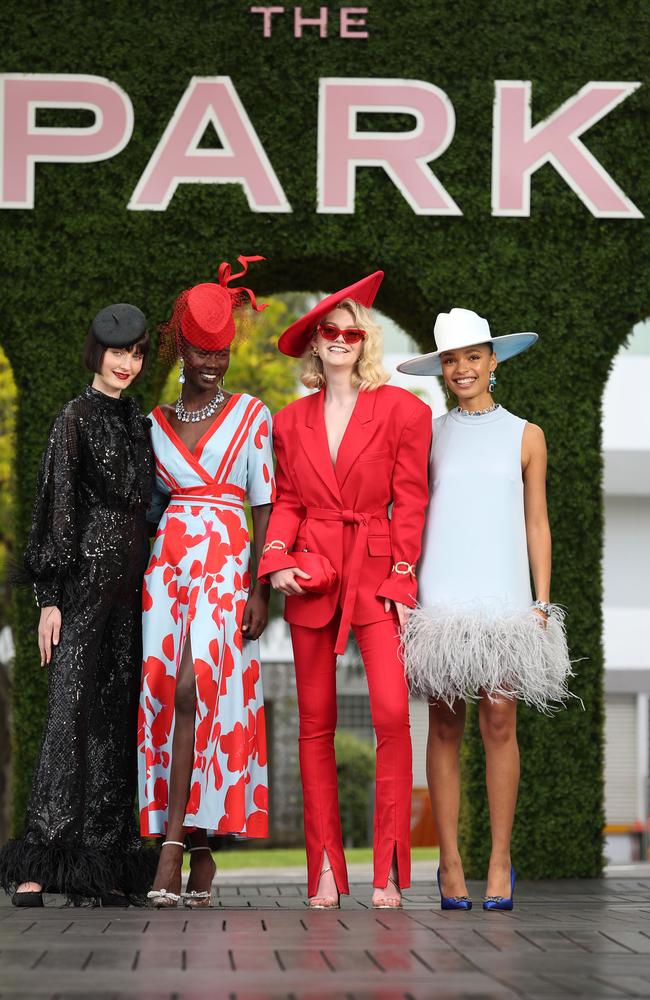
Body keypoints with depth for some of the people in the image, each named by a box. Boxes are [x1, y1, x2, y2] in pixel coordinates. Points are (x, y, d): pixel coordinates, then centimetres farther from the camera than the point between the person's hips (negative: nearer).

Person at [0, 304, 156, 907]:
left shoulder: (137, 423, 17)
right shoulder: (75, 418, -3)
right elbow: (57, 507, -8)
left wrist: (146, 583, 16)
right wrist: (49, 597, -14)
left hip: (129, 581, 7)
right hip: (85, 578, -7)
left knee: (116, 718, 4)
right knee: (72, 714, -13)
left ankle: (102, 866, 5)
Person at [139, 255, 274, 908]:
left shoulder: (251, 415, 6)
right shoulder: (157, 421, 14)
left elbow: (265, 505, 2)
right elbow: (153, 498, 17)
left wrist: (259, 588, -7)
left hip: (227, 562, -3)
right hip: (168, 560, 3)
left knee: (196, 686, -17)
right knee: (168, 692, -7)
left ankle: (174, 843, -15)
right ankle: (199, 858, -4)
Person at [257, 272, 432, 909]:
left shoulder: (402, 410, 1)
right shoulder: (292, 421, 10)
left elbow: (409, 502, 0)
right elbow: (287, 501, 13)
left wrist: (402, 582, -5)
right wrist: (277, 561, -5)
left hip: (377, 572, -3)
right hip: (311, 575, 3)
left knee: (392, 713, -15)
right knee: (316, 723, 3)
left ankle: (388, 869, -8)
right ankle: (325, 868, 7)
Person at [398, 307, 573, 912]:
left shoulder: (525, 437, 10)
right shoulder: (426, 436, 10)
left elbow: (536, 526, 10)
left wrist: (542, 603, 4)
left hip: (503, 599, 0)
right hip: (439, 599, 0)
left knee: (499, 720, -7)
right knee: (444, 725, -1)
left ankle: (500, 861, -1)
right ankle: (450, 861, 3)